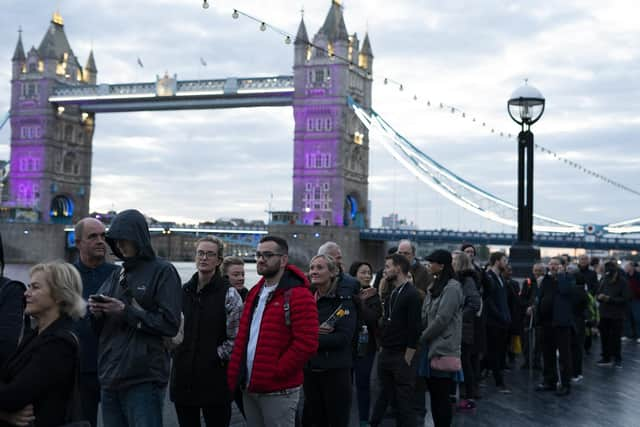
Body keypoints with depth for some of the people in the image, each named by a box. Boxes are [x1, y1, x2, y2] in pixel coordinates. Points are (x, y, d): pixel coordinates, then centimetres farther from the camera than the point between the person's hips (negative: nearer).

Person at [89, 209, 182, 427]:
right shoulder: (116, 275, 16)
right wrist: (96, 312, -3)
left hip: (144, 380, -6)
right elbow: (100, 328, 19)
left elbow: (170, 325, -12)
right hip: (109, 377, 6)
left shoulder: (163, 272, -2)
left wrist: (125, 311, -15)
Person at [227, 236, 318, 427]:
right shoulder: (255, 292, 15)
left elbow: (306, 343, -20)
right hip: (249, 387, 8)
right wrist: (234, 375, 7)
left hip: (278, 391, -7)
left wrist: (276, 372, -18)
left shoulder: (299, 295, -12)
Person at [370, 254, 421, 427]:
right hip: (386, 355, 7)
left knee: (404, 401, -1)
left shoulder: (411, 294, -12)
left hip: (402, 357, -7)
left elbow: (414, 329, -16)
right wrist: (382, 348, 9)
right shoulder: (392, 293, 12)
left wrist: (407, 359, -17)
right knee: (386, 395, 14)